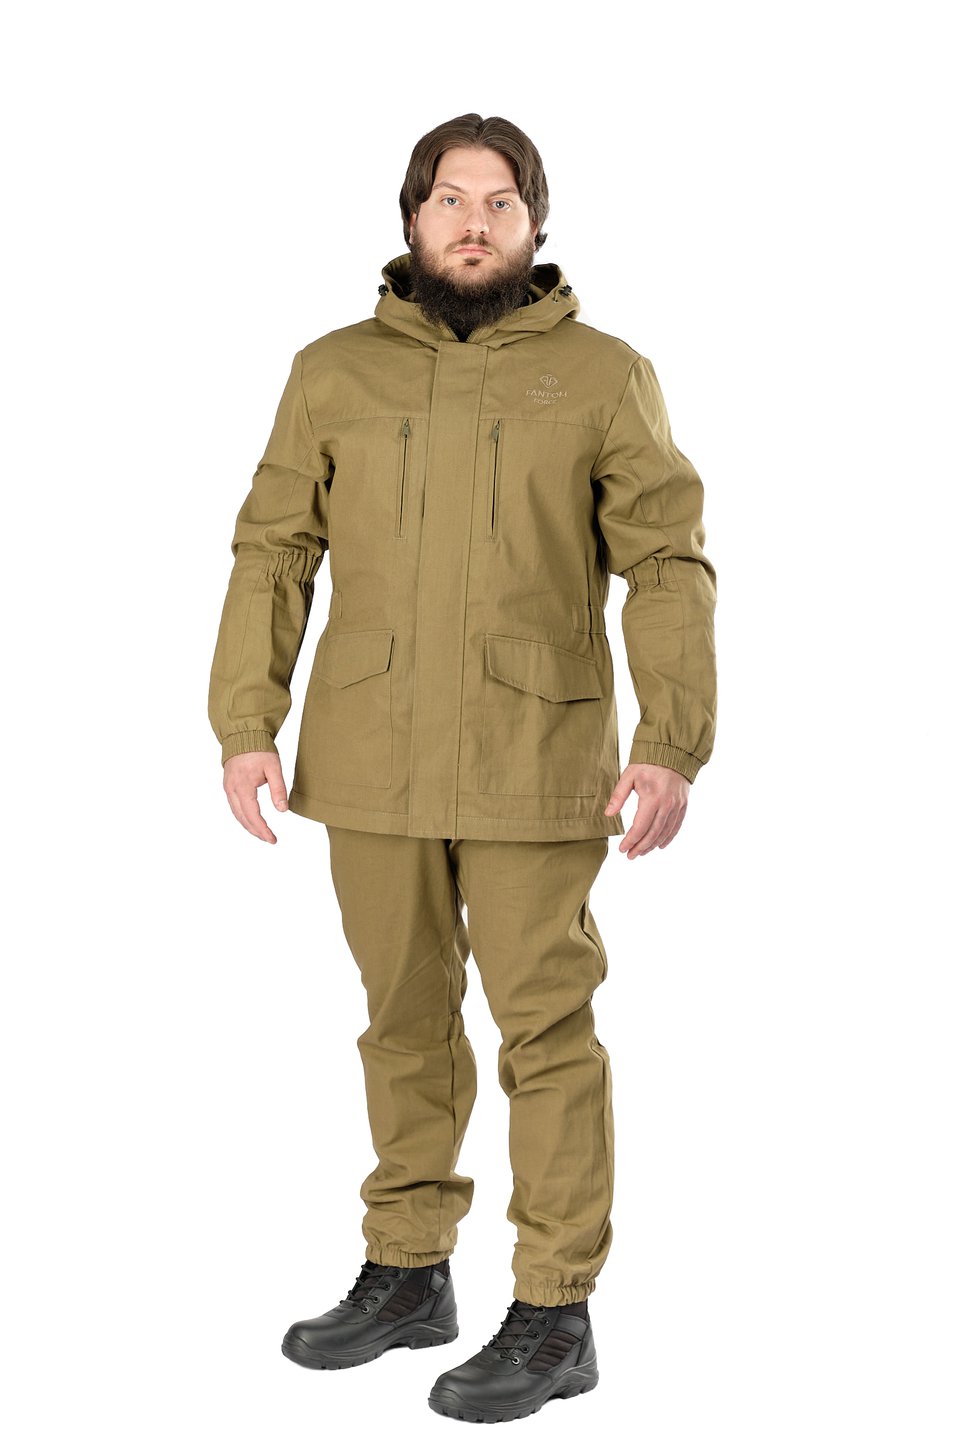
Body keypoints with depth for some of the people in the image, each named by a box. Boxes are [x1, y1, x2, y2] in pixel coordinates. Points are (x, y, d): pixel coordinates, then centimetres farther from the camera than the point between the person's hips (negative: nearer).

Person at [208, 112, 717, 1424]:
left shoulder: (603, 377, 1)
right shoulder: (335, 371, 8)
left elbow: (669, 567, -2)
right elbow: (272, 552, 8)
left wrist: (673, 744, -11)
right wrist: (248, 727, 0)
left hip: (534, 766, -3)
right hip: (371, 762, 3)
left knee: (544, 1022, 0)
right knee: (405, 1016, 13)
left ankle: (556, 1313, 11)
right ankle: (408, 1271, 28)